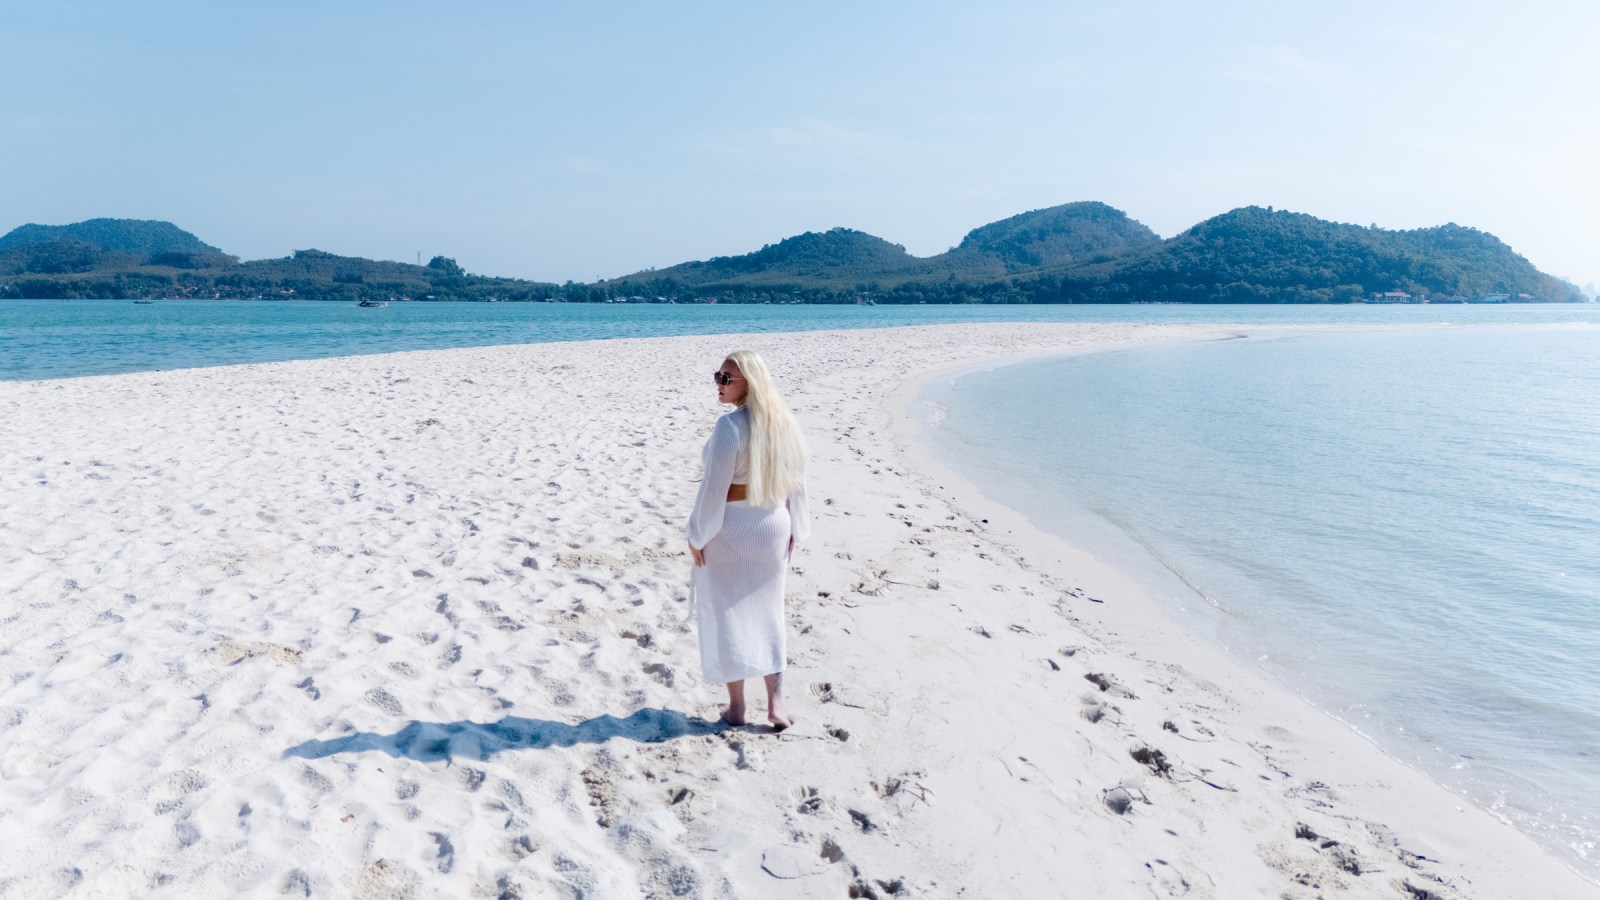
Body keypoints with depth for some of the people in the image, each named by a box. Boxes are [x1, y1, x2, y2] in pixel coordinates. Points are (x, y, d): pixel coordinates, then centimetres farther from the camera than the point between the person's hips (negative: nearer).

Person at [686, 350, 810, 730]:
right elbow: (796, 483, 6)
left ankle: (736, 707, 16)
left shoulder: (730, 425, -20)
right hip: (772, 528, 6)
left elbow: (713, 488, -19)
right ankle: (775, 702, 16)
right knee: (767, 613, 17)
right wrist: (794, 531, 14)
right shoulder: (784, 421, 1)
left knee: (727, 615, 8)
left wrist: (697, 536, -10)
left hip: (729, 529, -6)